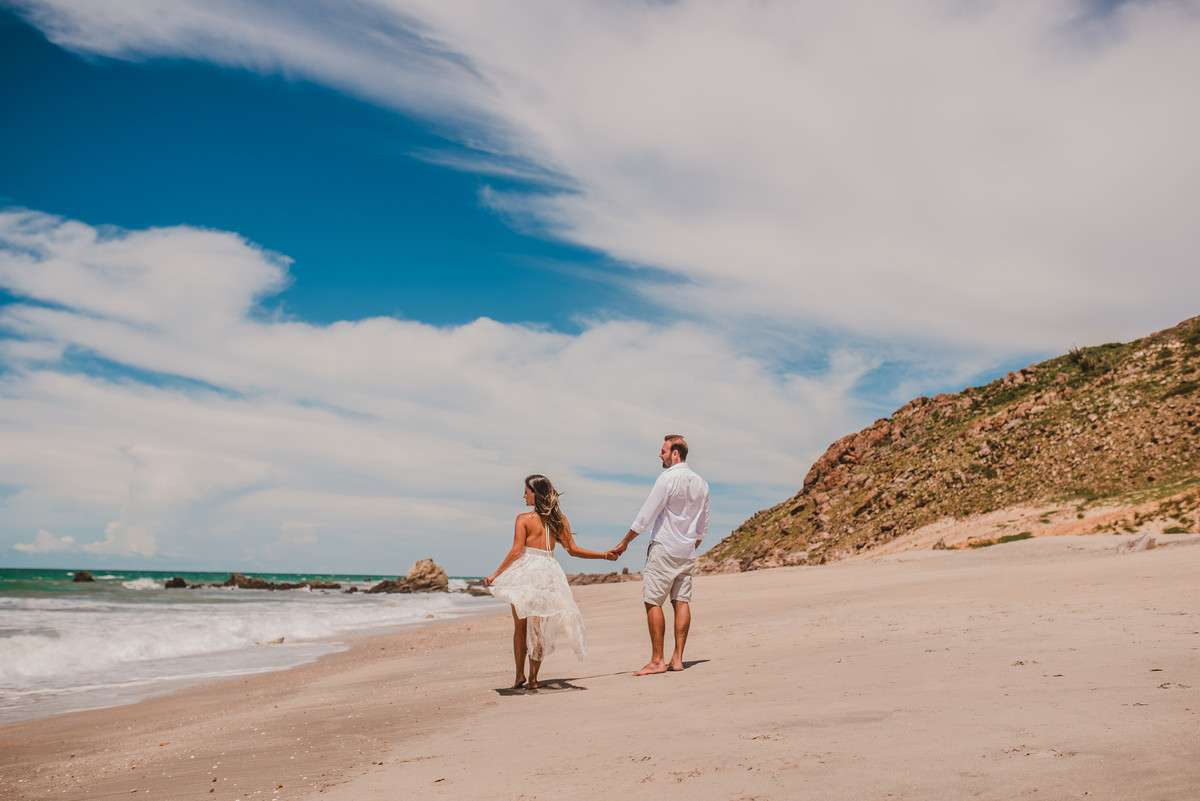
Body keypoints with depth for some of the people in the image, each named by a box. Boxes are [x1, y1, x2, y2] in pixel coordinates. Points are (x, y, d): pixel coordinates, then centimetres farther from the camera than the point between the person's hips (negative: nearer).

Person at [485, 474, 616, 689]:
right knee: (539, 628, 9)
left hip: (525, 573, -3)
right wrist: (605, 555, 17)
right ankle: (533, 678, 9)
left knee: (520, 627, 9)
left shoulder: (524, 519, -7)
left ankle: (520, 675, 9)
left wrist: (495, 575, -5)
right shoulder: (560, 520, 5)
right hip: (548, 573, 4)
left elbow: (516, 552, -12)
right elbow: (573, 550, 6)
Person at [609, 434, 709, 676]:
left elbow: (645, 516, -11)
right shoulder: (701, 484, 10)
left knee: (653, 602, -3)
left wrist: (624, 543, -3)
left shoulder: (667, 479, -12)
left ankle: (657, 660, -4)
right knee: (682, 601, 6)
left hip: (663, 549, -7)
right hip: (686, 552, 7)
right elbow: (703, 527, 16)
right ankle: (677, 658, 6)